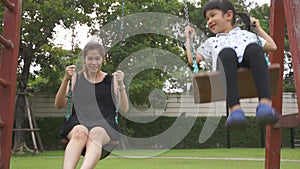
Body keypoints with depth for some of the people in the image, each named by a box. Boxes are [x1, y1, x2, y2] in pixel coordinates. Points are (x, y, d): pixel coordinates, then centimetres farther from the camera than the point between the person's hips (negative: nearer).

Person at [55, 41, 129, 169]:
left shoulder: (111, 80, 16)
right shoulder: (76, 78, 18)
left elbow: (124, 109, 7)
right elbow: (59, 105, 8)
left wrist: (120, 85, -8)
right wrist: (66, 80, -5)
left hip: (104, 124, -1)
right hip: (79, 122, 1)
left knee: (96, 133, -37)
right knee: (80, 132, -36)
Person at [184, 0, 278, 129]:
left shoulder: (246, 34, 41)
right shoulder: (211, 42, 42)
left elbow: (272, 47, 38)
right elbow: (192, 59, 31)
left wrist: (258, 28, 42)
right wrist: (188, 38, 40)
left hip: (249, 65, 1)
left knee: (254, 48, -36)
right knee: (227, 52, -38)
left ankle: (265, 104, -53)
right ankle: (235, 109, -58)